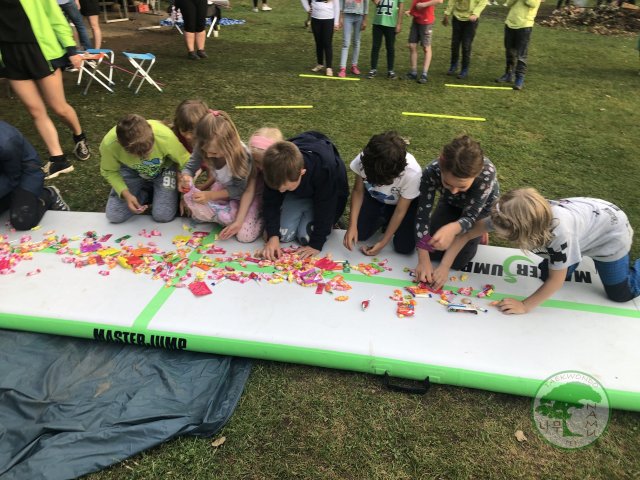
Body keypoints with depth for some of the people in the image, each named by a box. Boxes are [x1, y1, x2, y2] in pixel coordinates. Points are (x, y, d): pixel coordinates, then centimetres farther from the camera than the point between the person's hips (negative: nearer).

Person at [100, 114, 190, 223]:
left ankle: (156, 192, 16)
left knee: (163, 215, -17)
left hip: (163, 169, -1)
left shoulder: (166, 137, -40)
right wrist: (125, 194, -25)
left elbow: (186, 162, -22)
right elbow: (109, 172, -12)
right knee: (114, 216, -8)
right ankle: (149, 193, 14)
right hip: (131, 171, 2)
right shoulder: (108, 144, -35)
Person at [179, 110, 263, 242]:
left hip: (247, 192, -5)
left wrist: (211, 195, -31)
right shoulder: (204, 148, -24)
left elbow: (240, 189, -26)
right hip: (223, 187, 5)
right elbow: (190, 167, -12)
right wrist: (186, 177, -37)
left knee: (245, 235, -20)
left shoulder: (242, 155, -36)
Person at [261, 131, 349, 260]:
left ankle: (330, 222, 11)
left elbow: (325, 209, -30)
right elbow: (271, 202, -16)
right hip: (297, 195, 4)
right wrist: (273, 235, -26)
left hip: (324, 196, -3)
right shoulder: (275, 169, -31)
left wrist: (316, 244, -25)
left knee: (306, 237, -17)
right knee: (283, 234, -11)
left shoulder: (325, 169, -42)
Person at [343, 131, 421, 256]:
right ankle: (384, 220, 18)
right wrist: (352, 226, -24)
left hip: (405, 201, -2)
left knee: (404, 247, -14)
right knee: (358, 234, -11)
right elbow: (358, 191, -15)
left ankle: (388, 221, 16)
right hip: (374, 197, 2)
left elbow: (400, 211, -23)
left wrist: (383, 242, -19)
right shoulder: (363, 159, -35)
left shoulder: (412, 173, -40)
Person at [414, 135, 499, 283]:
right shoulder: (432, 172, -38)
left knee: (458, 260, -10)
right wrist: (423, 260, -38)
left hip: (481, 207, -2)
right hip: (450, 203, 2)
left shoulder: (487, 173, -43)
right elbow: (422, 215, -32)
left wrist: (452, 229, -61)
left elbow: (470, 216, -37)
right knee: (433, 251, -5)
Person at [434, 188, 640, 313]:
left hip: (610, 230, -5)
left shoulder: (559, 230, -46)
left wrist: (524, 306, -25)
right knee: (546, 274, 7)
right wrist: (444, 267, -25)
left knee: (620, 295, 5)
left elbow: (556, 280, -30)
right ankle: (581, 253, 29)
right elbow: (468, 232, -22)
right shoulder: (508, 217, -33)